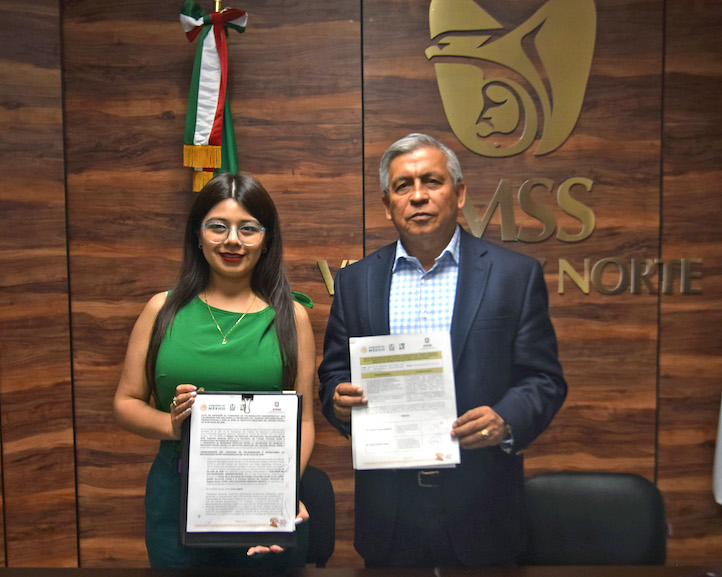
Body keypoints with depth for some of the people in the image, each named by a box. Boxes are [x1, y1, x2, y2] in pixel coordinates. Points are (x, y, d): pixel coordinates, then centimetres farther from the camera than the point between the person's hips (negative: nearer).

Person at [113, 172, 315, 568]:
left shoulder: (290, 316, -1)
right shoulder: (163, 310, 2)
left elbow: (303, 421, -1)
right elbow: (126, 403, 6)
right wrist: (170, 425, -14)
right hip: (176, 499, 1)